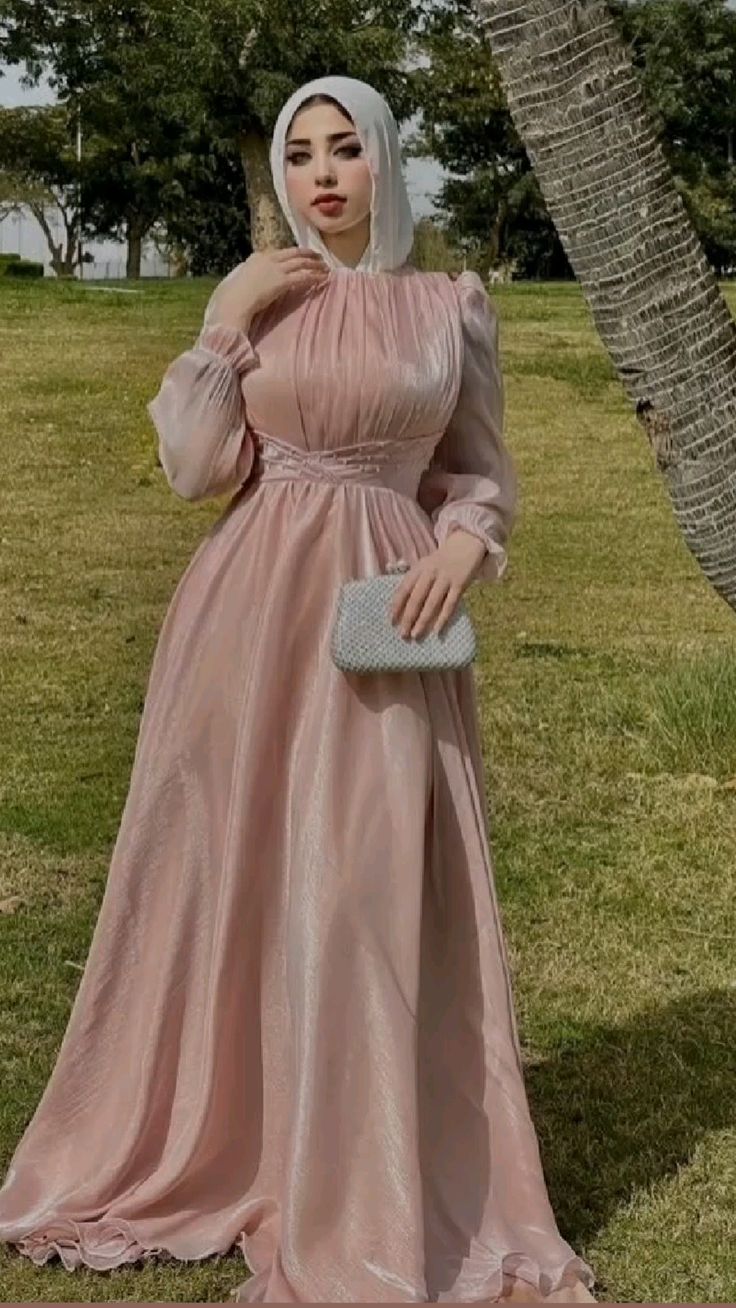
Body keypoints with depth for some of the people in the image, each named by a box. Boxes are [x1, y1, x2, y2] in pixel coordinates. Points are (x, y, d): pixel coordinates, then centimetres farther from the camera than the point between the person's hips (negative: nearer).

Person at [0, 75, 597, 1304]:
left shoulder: (454, 306, 5)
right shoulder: (251, 298, 7)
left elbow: (481, 470, 10)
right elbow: (195, 467, 0)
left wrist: (466, 542, -10)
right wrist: (224, 325, -7)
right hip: (251, 611, 2)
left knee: (369, 895, -3)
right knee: (225, 880, 7)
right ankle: (201, 1145, 26)